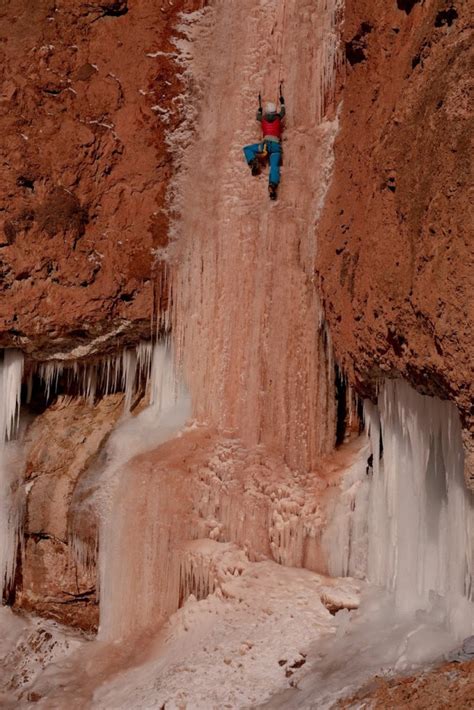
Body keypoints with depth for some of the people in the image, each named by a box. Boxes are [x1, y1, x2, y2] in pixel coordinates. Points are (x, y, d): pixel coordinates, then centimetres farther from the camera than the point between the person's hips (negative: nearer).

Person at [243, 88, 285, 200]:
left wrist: (259, 109, 58)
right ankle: (272, 185, -41)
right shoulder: (278, 118, 15)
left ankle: (253, 161, -14)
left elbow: (258, 116, 40)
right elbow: (283, 111, 38)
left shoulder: (263, 118, 15)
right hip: (276, 146, 1)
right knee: (274, 166, -11)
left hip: (266, 144, -1)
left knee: (247, 149, 16)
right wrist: (282, 102, 55)